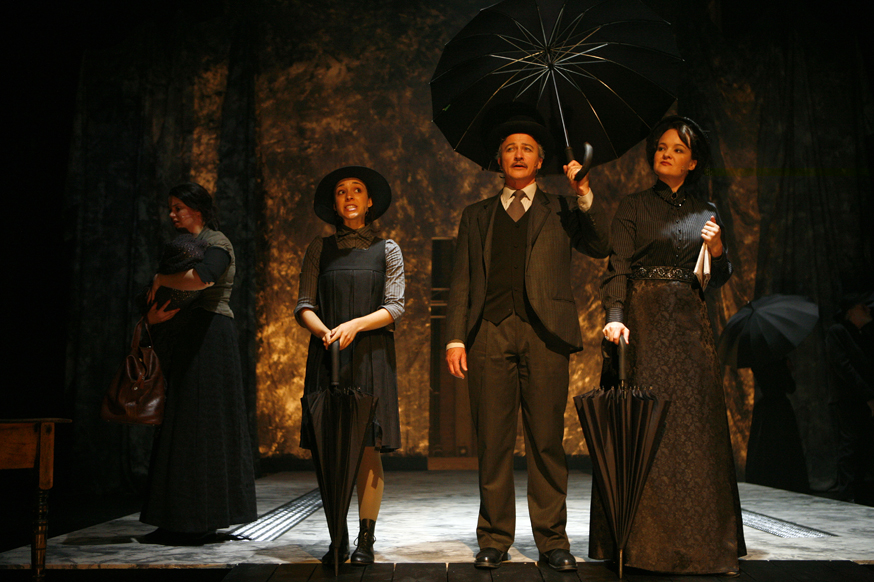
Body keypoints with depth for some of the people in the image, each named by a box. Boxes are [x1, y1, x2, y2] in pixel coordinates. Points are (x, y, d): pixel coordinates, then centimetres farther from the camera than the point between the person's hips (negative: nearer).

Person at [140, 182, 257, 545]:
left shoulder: (216, 244, -5)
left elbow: (201, 279, -27)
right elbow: (156, 294, 15)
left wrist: (162, 280, -13)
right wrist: (152, 314, -7)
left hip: (207, 339, -8)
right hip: (178, 344, 9)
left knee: (199, 426, -7)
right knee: (176, 427, 6)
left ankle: (200, 523, -2)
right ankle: (179, 521, 10)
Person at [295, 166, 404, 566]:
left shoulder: (386, 250, 9)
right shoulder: (320, 249, 12)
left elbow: (394, 307, 1)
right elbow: (304, 306, 6)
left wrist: (355, 325, -15)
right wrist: (325, 331, -14)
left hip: (371, 355, -1)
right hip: (327, 354, 2)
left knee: (367, 446, -6)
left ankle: (366, 538, 2)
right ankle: (338, 538, 8)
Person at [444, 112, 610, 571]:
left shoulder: (560, 210, 18)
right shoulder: (476, 215, 21)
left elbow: (599, 247, 3)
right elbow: (461, 280, 14)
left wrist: (585, 195, -7)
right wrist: (455, 337, 3)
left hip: (544, 334, -1)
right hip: (490, 332, 1)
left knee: (547, 440, -1)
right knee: (492, 441, 1)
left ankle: (552, 539, 8)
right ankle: (494, 539, 10)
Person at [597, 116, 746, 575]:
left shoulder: (706, 212, 14)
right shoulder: (633, 208, 3)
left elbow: (720, 280, 15)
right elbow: (617, 268, -7)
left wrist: (717, 250, -6)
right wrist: (614, 316, -24)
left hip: (690, 322, 4)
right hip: (644, 320, -3)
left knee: (695, 425, 2)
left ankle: (697, 539, 10)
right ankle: (643, 541, 0)